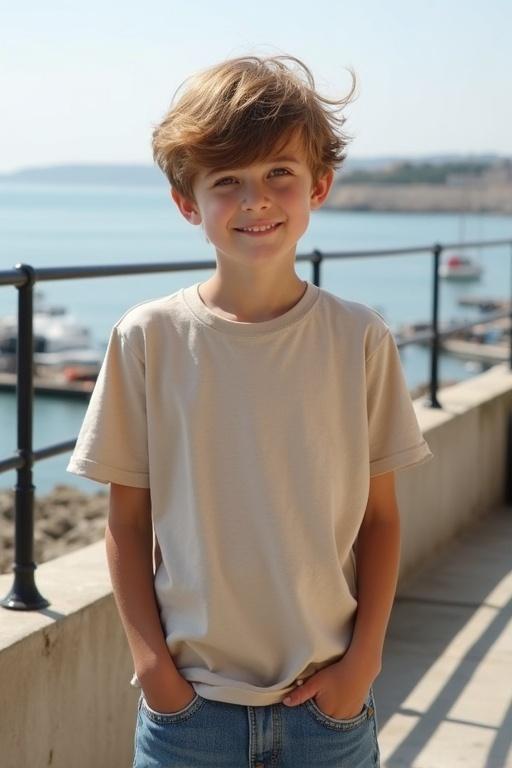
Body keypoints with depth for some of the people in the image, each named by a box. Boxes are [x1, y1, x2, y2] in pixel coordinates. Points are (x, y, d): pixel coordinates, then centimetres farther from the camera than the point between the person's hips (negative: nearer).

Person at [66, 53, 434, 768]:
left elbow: (379, 516, 2)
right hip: (189, 698, 0)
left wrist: (363, 658, -3)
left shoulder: (360, 339, -3)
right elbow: (128, 521, -1)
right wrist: (150, 658, -6)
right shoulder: (149, 338, -5)